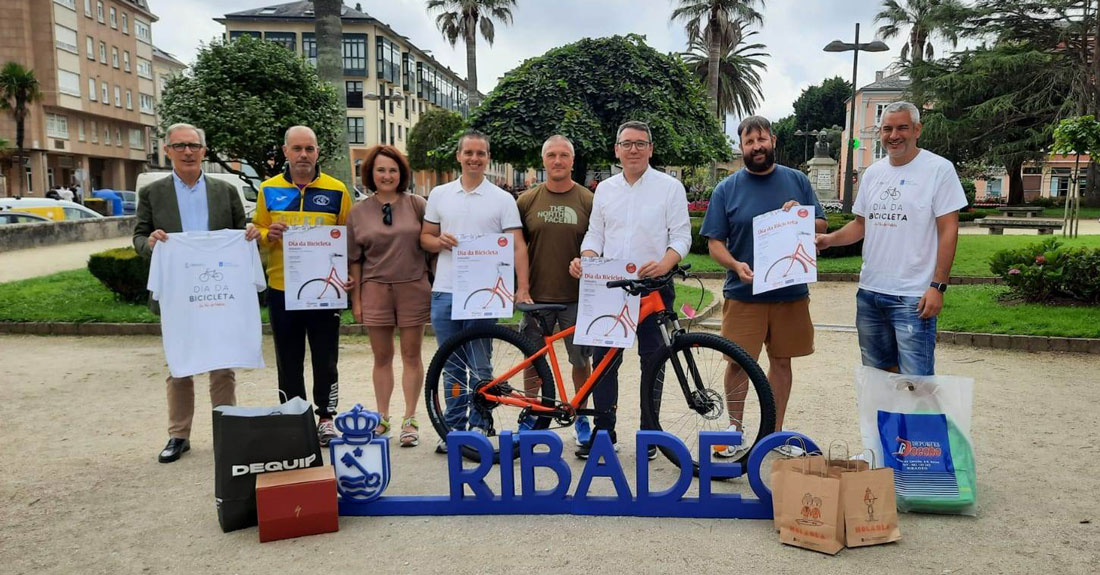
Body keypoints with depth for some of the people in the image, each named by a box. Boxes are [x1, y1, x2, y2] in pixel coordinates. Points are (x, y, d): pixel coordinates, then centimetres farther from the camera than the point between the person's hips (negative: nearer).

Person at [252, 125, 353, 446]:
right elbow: (257, 233, 13)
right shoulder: (269, 190, 7)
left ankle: (325, 417, 18)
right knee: (288, 360, 9)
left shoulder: (336, 190, 3)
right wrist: (268, 235, -9)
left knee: (325, 358, 5)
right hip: (282, 289, 2)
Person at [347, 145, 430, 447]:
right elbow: (354, 260, 8)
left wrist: (437, 284, 0)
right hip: (375, 288, 1)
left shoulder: (417, 204, 2)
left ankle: (410, 420, 14)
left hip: (413, 287, -1)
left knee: (411, 356, 5)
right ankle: (382, 417, 21)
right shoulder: (358, 212, 6)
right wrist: (356, 299, 5)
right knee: (382, 357, 9)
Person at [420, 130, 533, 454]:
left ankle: (478, 426, 17)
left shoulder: (502, 199, 2)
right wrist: (439, 241, -9)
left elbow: (518, 245, -3)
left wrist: (522, 288, -15)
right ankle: (454, 427, 21)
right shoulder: (439, 195, 11)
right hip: (445, 292, 3)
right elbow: (425, 237, 16)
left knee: (480, 366, 4)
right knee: (452, 366, 10)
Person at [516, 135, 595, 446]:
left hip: (576, 297, -1)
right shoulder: (527, 200, 4)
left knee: (581, 360, 8)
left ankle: (581, 418, 25)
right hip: (536, 296, 1)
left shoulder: (587, 201, 2)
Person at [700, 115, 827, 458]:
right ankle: (735, 429, 19)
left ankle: (776, 432, 25)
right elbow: (714, 242, 0)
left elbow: (821, 226, 9)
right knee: (738, 362, 0)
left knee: (781, 360, 11)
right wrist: (736, 265, -20)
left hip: (790, 291, 2)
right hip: (744, 293, -2)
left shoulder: (797, 181, 7)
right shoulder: (726, 189, 1)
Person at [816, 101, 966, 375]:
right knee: (877, 373, 16)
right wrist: (830, 239, -1)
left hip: (912, 297, -6)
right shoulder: (873, 172, 12)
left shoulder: (939, 169, -5)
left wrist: (938, 286, -14)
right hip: (869, 292, 6)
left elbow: (948, 230, -8)